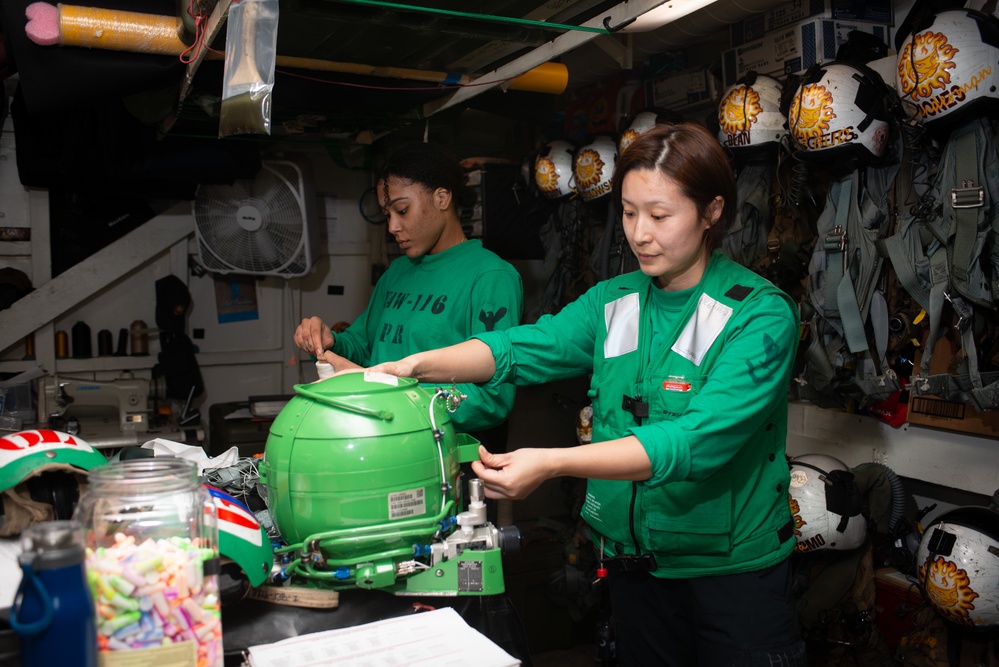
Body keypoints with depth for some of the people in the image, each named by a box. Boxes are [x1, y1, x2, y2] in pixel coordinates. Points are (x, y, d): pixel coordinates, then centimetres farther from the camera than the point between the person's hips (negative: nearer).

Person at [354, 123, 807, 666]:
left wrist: (550, 464, -38)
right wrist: (415, 365, -27)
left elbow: (697, 440, -29)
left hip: (734, 571, -4)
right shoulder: (613, 301, 2)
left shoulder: (760, 315, -16)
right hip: (633, 561, 5)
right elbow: (524, 347, -11)